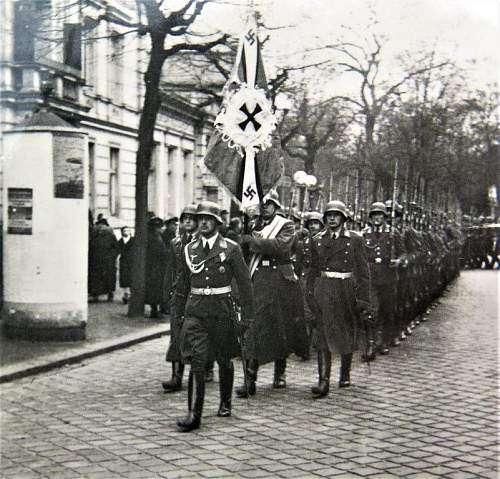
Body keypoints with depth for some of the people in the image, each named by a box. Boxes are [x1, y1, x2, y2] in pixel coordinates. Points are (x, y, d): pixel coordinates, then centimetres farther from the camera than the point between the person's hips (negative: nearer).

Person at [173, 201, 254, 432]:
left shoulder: (230, 248, -3)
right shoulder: (190, 249, 7)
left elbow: (244, 283, -2)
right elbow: (182, 285, 17)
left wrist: (246, 316, -4)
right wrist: (179, 313, 17)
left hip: (222, 310, -1)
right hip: (195, 311, 1)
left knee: (224, 360, 14)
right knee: (196, 361, -11)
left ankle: (225, 403, 35)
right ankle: (194, 414, -11)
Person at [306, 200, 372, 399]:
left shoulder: (355, 240, -1)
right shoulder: (317, 240, 7)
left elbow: (362, 271, -1)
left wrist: (363, 299, -5)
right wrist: (310, 294, 10)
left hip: (346, 289, -1)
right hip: (323, 289, 1)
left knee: (347, 334, 12)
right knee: (323, 335, -8)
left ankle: (345, 373, 33)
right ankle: (323, 382, -12)